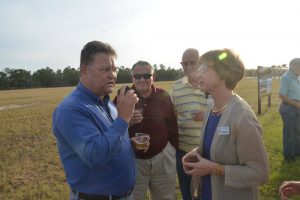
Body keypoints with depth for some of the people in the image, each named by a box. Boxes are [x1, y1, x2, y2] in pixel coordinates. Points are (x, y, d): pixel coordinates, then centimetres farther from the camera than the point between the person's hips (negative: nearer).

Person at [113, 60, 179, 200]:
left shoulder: (163, 97, -2)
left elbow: (172, 126, 7)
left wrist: (174, 150, 11)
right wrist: (126, 121, -29)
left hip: (163, 157, 3)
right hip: (133, 159, -2)